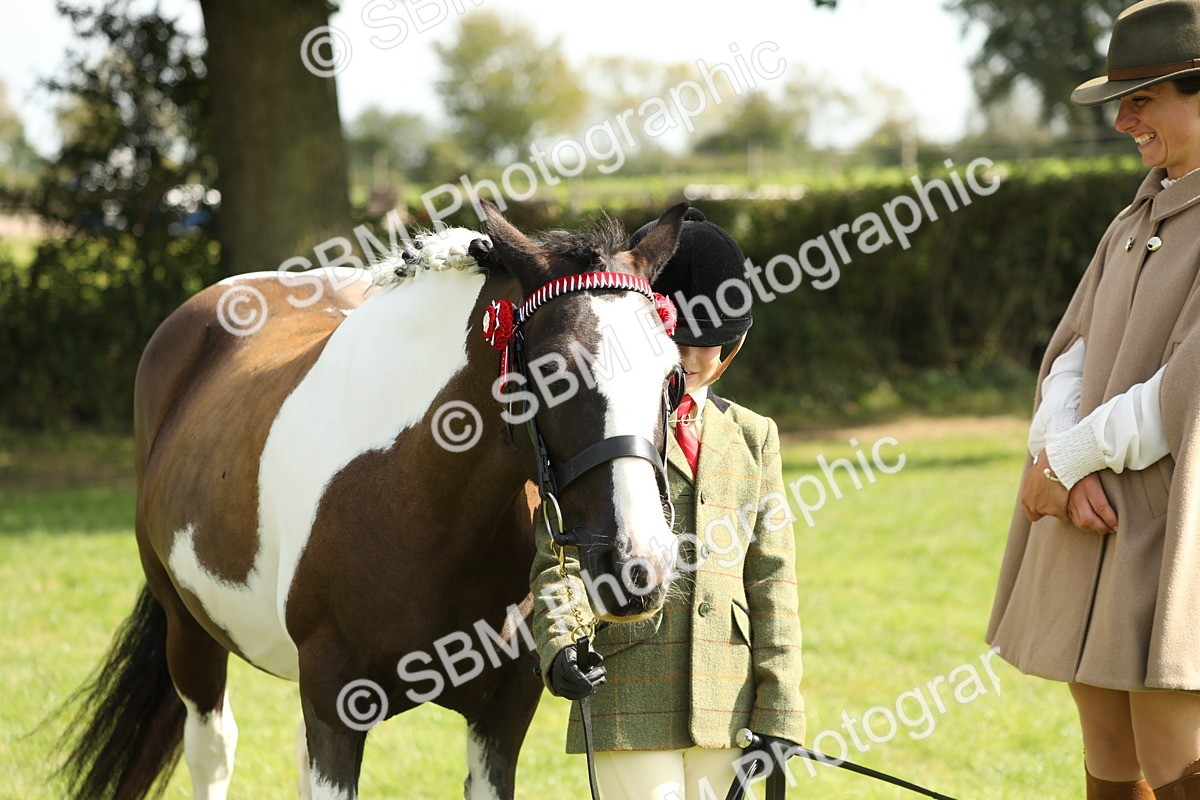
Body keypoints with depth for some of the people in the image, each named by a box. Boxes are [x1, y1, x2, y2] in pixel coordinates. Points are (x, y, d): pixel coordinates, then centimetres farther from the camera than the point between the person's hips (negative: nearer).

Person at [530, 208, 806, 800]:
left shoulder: (753, 437, 15)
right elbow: (559, 562, -1)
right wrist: (559, 645, -22)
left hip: (726, 704, 4)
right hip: (629, 698, -4)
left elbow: (771, 579, 10)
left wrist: (778, 713, 2)